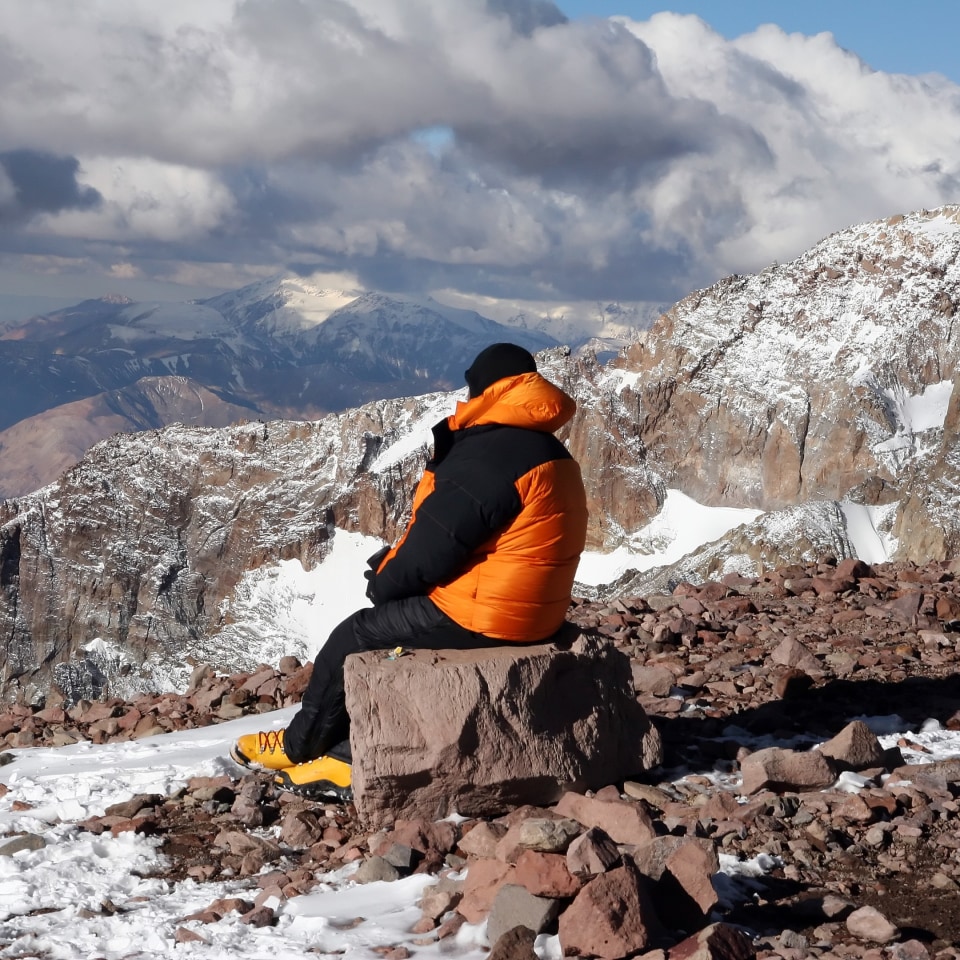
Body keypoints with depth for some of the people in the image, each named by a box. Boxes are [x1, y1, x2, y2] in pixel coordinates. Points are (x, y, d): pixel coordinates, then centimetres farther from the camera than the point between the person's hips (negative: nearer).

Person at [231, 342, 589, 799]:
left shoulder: (491, 454, -21)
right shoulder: (548, 451, 13)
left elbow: (433, 543, -20)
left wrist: (384, 581, 0)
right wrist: (395, 563, 9)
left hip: (475, 615, -10)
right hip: (526, 609, 10)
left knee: (356, 636, 7)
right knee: (378, 627, 17)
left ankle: (298, 745, 27)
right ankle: (352, 758, 13)